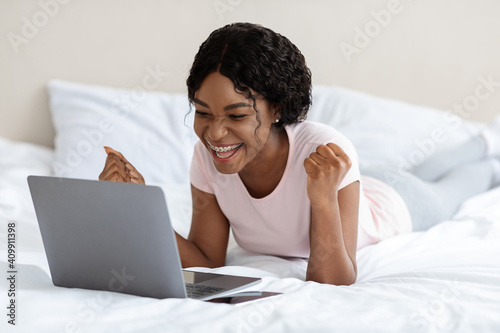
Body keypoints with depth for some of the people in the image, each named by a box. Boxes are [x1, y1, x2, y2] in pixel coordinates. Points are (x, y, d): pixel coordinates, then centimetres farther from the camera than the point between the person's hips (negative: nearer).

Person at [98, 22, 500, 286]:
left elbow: (333, 283, -47)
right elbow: (209, 261, -32)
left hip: (389, 203, -4)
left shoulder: (325, 151, -50)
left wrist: (323, 197, -63)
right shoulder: (207, 157, -37)